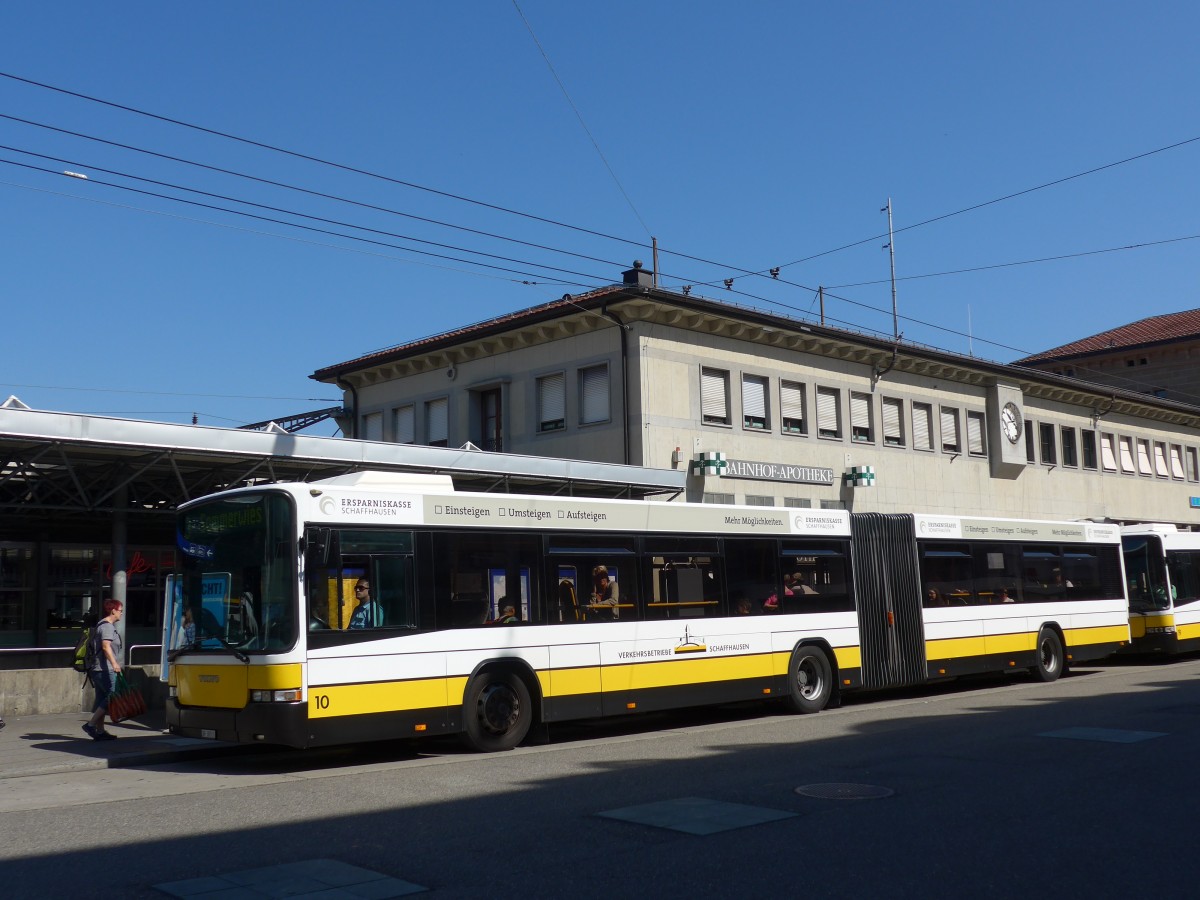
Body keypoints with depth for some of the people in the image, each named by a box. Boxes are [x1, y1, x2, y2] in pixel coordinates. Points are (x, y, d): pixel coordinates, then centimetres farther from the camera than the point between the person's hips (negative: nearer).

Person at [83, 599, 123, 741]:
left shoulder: (102, 625, 20)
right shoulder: (107, 626, -12)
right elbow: (106, 646, -26)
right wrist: (114, 663, -37)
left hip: (98, 669, 10)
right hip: (105, 669, -10)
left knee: (102, 699, 10)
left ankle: (100, 731, 12)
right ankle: (90, 724, -10)